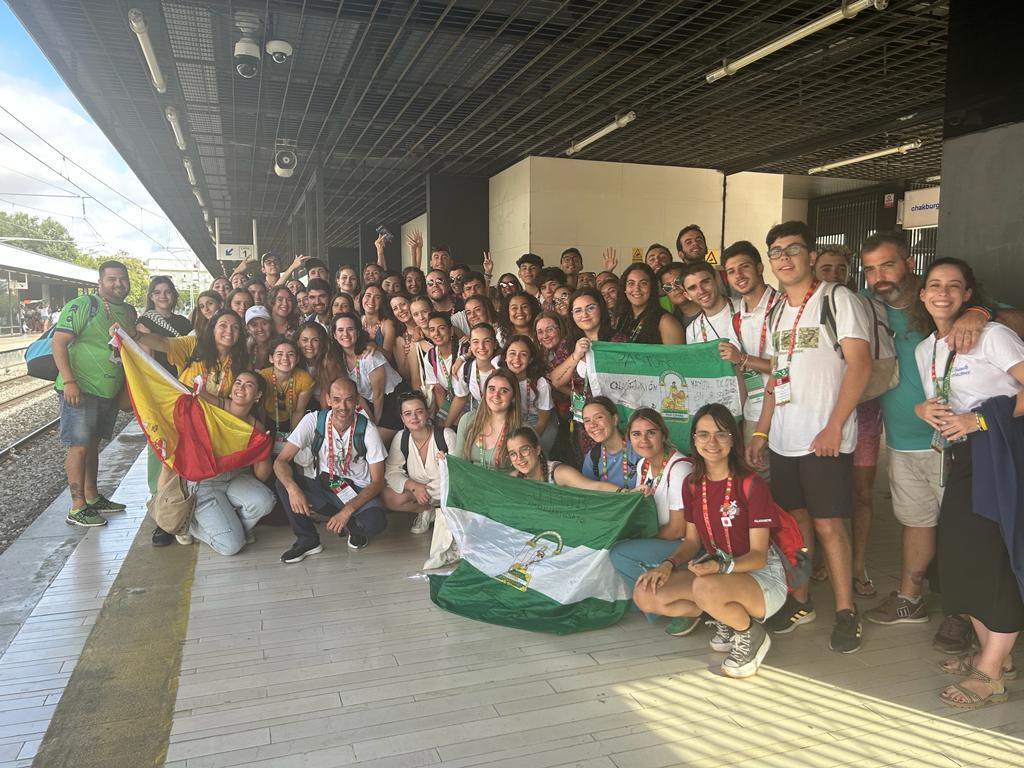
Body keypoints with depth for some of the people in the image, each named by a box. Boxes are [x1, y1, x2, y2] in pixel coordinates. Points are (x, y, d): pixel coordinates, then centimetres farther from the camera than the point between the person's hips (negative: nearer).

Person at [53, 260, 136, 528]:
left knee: (93, 443, 17)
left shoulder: (129, 312, 12)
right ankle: (77, 508, 2)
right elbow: (59, 341, -16)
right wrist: (68, 382, -23)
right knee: (78, 446, -4)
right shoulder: (82, 305, -11)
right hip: (81, 390, -7)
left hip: (110, 391, 8)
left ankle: (92, 497, 28)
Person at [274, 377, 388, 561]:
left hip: (358, 492, -2)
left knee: (376, 521, -33)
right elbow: (281, 461, -15)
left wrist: (348, 510, -25)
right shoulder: (313, 421, -12)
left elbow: (377, 481, -12)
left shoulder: (367, 429, -14)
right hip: (321, 487, 2)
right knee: (283, 484, -25)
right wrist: (292, 488, -37)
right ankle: (308, 540, -7)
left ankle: (352, 527, 5)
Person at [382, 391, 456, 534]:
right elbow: (392, 472, -8)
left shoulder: (447, 435, -17)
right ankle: (432, 510, -2)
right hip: (415, 491, 3)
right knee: (387, 497, -23)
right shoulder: (401, 438, -7)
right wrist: (413, 486, -23)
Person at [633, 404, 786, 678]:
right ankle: (724, 616, 6)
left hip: (763, 576, -6)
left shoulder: (752, 485, -16)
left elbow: (758, 555, -16)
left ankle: (751, 634, -6)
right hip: (714, 571, 6)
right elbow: (692, 540, 8)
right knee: (645, 594, -14)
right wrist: (668, 564, -12)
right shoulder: (692, 484, 3)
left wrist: (722, 566, -35)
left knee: (706, 587, -39)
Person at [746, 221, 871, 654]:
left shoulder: (836, 299, -5)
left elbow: (860, 365, -11)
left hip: (824, 438, -6)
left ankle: (845, 611, 13)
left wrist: (834, 426, -17)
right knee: (794, 520, 11)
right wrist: (761, 431, 12)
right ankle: (800, 603, 24)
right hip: (782, 438, 6)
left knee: (828, 524, -2)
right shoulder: (777, 311, 15)